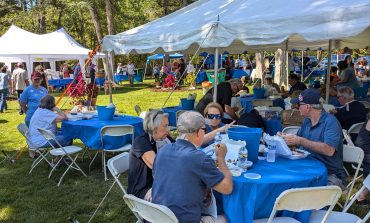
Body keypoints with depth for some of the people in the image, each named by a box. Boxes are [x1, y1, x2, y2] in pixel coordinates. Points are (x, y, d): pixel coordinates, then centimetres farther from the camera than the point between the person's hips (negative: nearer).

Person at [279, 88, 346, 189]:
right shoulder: (307, 120, 12)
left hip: (330, 175, -7)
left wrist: (300, 141, -25)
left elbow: (329, 150, -27)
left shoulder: (331, 122, -14)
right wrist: (285, 137, 1)